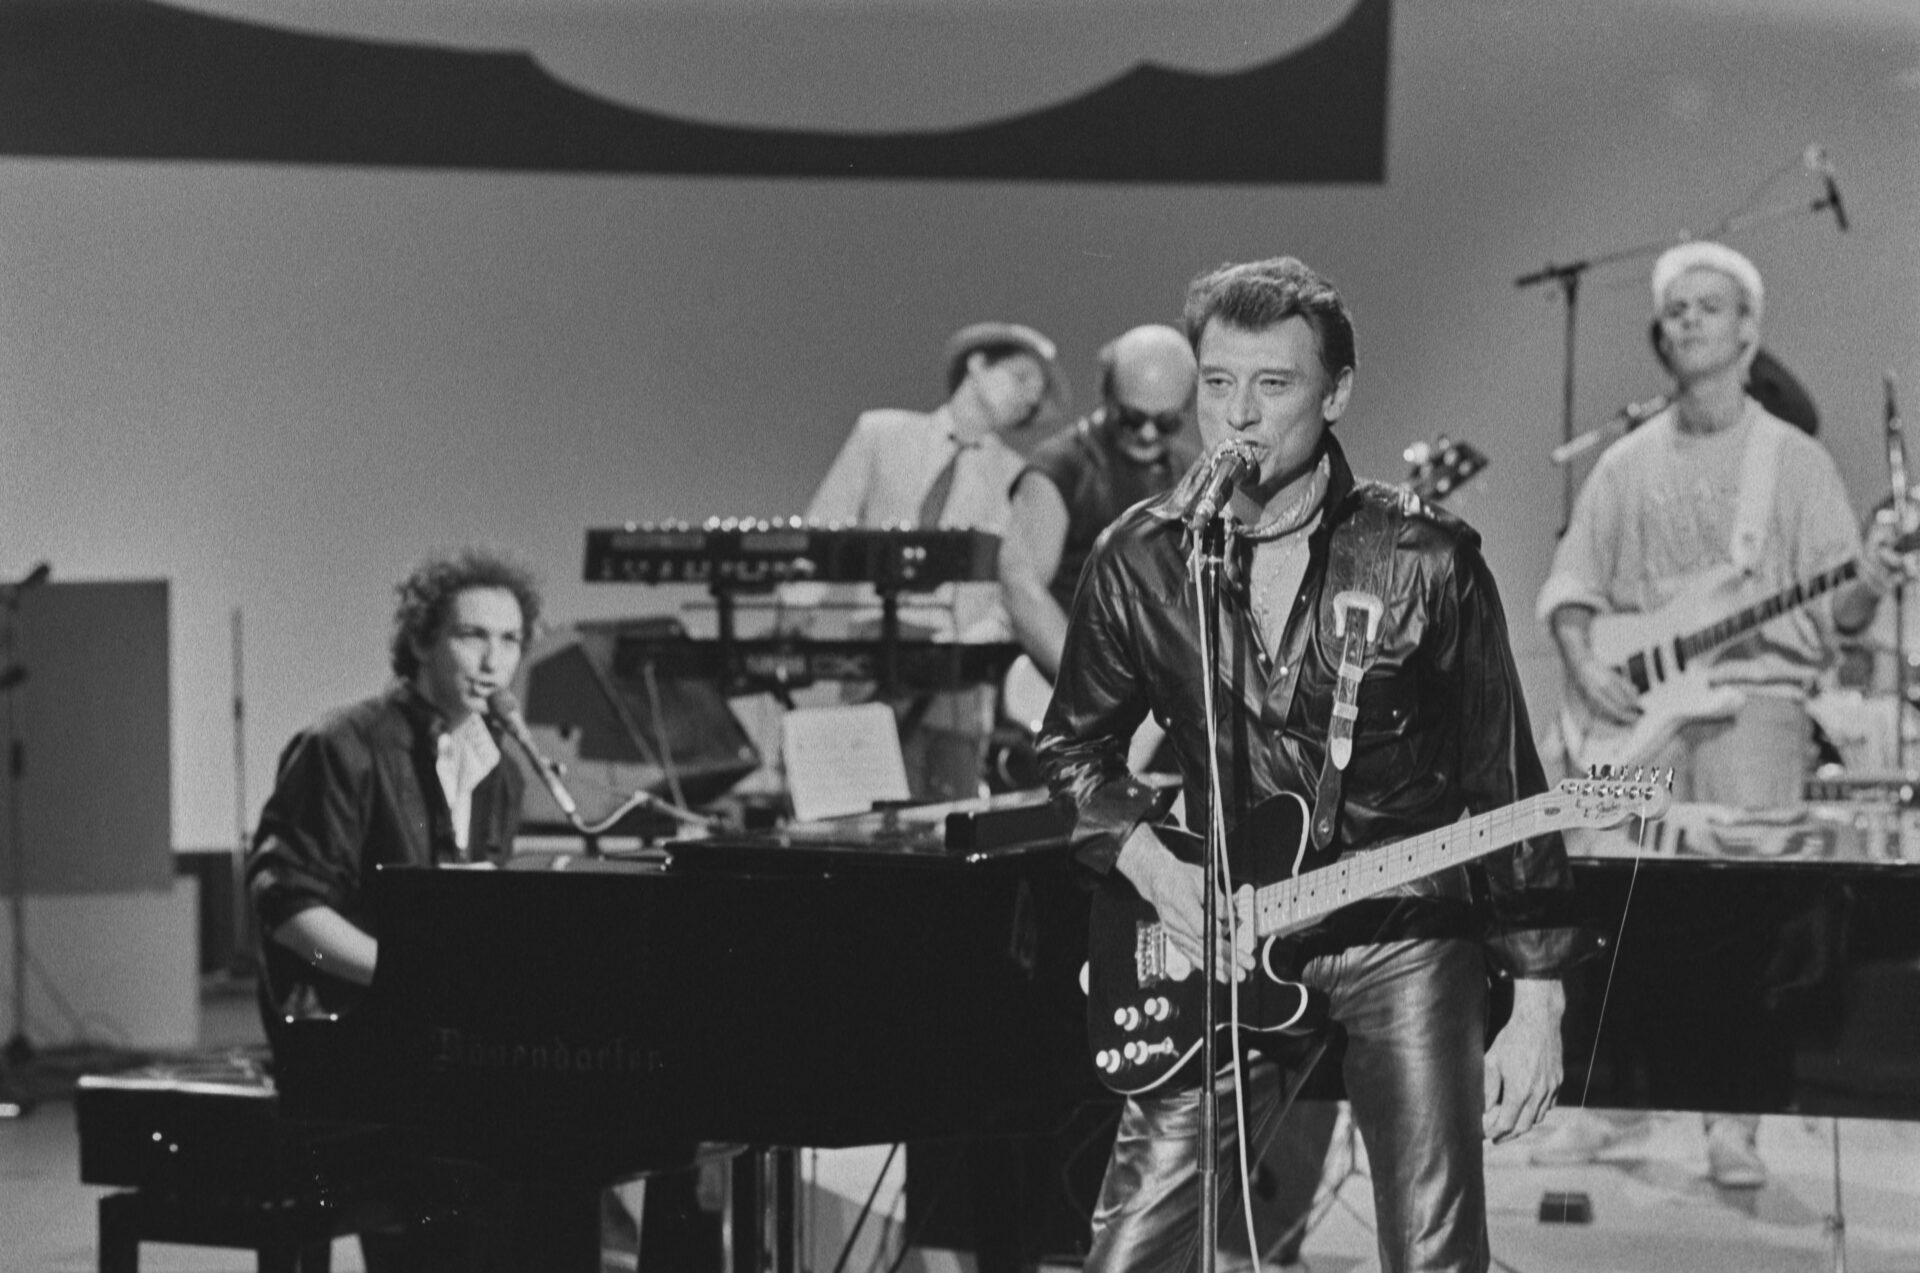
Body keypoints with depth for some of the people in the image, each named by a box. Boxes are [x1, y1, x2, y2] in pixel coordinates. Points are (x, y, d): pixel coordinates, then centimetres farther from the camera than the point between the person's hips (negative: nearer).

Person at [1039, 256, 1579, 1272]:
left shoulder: (1426, 562, -6)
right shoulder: (1136, 565, 0)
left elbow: (1505, 784, -2)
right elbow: (1073, 751, 14)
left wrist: (1536, 999, -4)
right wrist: (1152, 867, -5)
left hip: (1405, 938, -2)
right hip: (1218, 950, 2)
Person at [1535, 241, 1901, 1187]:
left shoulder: (1794, 461, 7)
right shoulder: (1627, 466, 14)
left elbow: (1832, 608, 3)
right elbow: (1572, 586, 15)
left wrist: (1863, 592, -19)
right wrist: (1585, 666, -2)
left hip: (1756, 698, -2)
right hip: (1640, 708, 3)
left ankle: (1734, 1125, -11)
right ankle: (1597, 1102, 3)